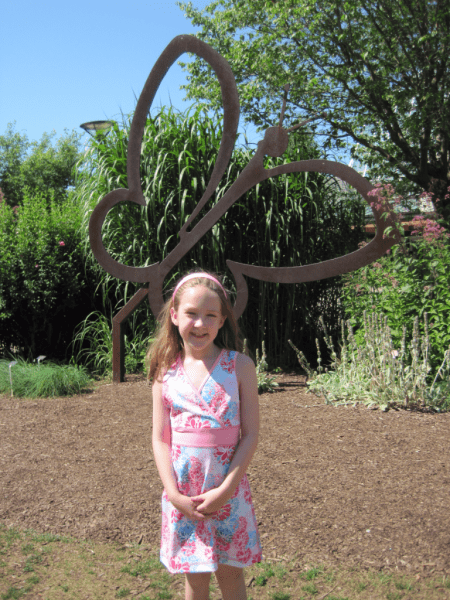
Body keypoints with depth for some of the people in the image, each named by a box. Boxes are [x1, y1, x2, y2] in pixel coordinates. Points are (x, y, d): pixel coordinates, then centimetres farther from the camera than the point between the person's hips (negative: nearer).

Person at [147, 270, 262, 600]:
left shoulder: (240, 366, -7)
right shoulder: (166, 372, -1)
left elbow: (250, 435, -8)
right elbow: (161, 439, 0)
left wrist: (225, 490, -14)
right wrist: (174, 494, -10)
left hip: (228, 490, -1)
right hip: (183, 493, 1)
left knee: (230, 573, 13)